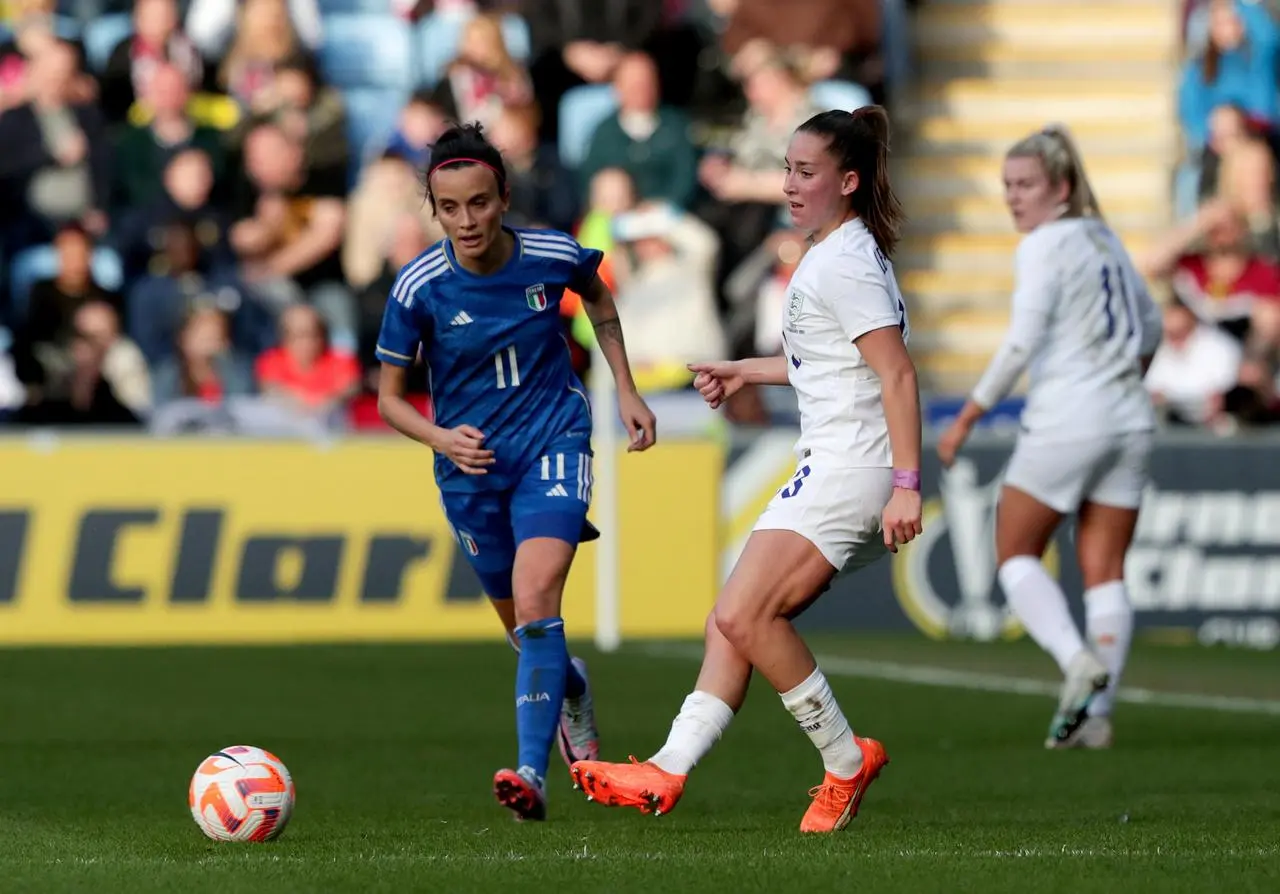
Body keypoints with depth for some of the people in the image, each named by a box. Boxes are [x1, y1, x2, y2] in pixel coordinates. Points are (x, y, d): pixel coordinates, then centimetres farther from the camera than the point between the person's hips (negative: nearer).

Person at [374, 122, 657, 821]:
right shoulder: (419, 286, -16)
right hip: (471, 463, 2)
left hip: (553, 442, -2)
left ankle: (533, 775, -28)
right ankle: (571, 690, 50)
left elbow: (598, 297, 13)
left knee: (535, 603, -23)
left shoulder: (555, 256, -14)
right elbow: (389, 397, -6)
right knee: (523, 628, 15)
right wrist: (441, 438, -25)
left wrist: (626, 391, 11)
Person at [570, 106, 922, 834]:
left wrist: (907, 485, -26)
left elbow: (898, 373, -20)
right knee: (735, 622, 5)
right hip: (832, 468, 10)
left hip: (850, 467, -10)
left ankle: (847, 761, -8)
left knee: (746, 614, -18)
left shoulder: (845, 263, -14)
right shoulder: (836, 255, 18)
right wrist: (746, 372, 34)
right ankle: (668, 775, 4)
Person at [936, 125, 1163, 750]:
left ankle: (1076, 659, -17)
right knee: (1105, 574, 6)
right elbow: (1150, 328, 25)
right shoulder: (1104, 239, 14)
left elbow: (1020, 344, -19)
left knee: (1016, 555, 5)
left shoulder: (1044, 247, -10)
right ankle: (1095, 712, -1)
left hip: (1065, 422, -7)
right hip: (1129, 421, 7)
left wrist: (966, 418, -14)